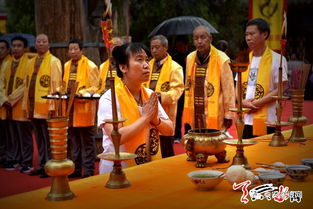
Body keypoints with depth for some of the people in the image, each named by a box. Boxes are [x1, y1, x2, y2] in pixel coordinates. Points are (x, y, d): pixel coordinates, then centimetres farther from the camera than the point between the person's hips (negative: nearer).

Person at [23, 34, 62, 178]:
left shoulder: (54, 61, -5)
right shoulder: (32, 62, 15)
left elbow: (56, 85, -11)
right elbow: (28, 84, 15)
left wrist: (52, 106, -17)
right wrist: (26, 104, 10)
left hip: (46, 107, -6)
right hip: (33, 107, 7)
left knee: (48, 139, -1)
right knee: (39, 139, 13)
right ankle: (42, 166, 21)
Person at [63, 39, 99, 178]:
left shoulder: (90, 66, -7)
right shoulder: (67, 65, 13)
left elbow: (95, 88, -9)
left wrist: (82, 92, -25)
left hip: (84, 109, -7)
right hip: (70, 108, 7)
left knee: (87, 142, 0)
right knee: (75, 142, 15)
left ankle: (88, 171, 7)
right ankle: (76, 169, 24)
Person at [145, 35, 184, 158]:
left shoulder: (174, 67, -3)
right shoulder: (148, 66, 16)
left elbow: (177, 89, -11)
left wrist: (162, 96, -27)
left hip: (165, 112, -5)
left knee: (166, 149, 1)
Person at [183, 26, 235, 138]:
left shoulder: (221, 59, -10)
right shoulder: (190, 58, 6)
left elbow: (228, 89, -7)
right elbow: (188, 88, 12)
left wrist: (228, 115, -7)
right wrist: (187, 116, 12)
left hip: (215, 117, -4)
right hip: (195, 115, 5)